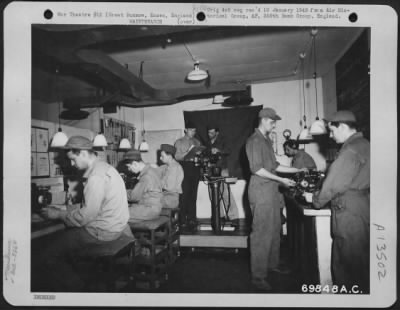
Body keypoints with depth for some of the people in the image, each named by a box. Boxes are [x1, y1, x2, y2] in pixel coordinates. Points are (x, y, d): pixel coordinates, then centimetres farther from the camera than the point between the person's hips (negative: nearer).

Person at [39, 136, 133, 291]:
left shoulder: (96, 177, -23)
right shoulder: (104, 167, 8)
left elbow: (85, 217, -22)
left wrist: (59, 215, -8)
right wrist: (64, 210, 12)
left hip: (102, 232, -10)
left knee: (50, 254, -2)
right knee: (61, 236, 24)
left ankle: (75, 287, 14)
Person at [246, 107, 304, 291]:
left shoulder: (267, 140, 19)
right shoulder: (254, 140, -11)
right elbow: (257, 169, -18)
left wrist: (296, 170, 18)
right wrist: (281, 180, -20)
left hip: (271, 189, 9)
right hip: (261, 190, -9)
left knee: (274, 230, 16)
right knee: (261, 233, -5)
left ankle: (272, 264, 33)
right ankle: (258, 276, 4)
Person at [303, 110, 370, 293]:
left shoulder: (351, 150, -17)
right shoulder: (363, 145, 13)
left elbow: (335, 184, -17)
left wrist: (315, 199, -2)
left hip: (350, 213, -10)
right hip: (361, 209, 10)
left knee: (349, 262, 2)